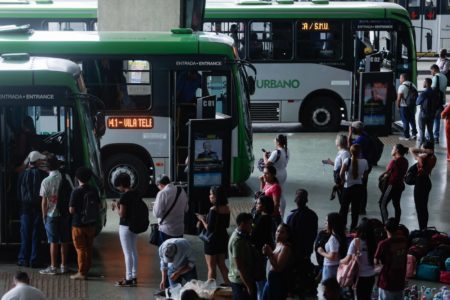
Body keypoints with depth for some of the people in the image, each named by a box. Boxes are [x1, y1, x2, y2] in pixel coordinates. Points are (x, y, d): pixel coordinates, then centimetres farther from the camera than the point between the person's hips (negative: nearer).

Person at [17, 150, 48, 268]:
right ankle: (33, 260, 4)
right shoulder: (42, 174, -8)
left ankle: (24, 259, 6)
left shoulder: (23, 174, -2)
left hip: (25, 207, 1)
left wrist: (21, 203, 13)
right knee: (36, 235, 4)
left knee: (25, 234, 7)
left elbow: (18, 192, 3)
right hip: (38, 208, -1)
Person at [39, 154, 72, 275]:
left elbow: (44, 202, -9)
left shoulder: (46, 181, -11)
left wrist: (44, 216, 2)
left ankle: (53, 267, 5)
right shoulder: (66, 178, -3)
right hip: (65, 214, 3)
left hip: (52, 215, -3)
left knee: (53, 242, 2)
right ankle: (63, 266, 16)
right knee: (64, 241, 10)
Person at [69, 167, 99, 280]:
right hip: (91, 224, 5)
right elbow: (98, 206, 9)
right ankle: (87, 269, 24)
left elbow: (72, 210, -18)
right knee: (89, 248, 15)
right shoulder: (93, 191, 0)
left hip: (79, 225, -5)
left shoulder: (76, 192, -17)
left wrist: (70, 207, 3)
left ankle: (81, 273, 4)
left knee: (80, 249, 2)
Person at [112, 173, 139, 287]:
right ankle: (134, 277, 21)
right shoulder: (136, 194, 6)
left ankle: (128, 278, -1)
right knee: (134, 251, 15)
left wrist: (116, 206, -1)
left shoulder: (124, 196, -18)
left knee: (127, 253, -4)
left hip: (125, 226, -8)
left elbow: (121, 214, -19)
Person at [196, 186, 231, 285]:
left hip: (213, 240, -7)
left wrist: (202, 219, -5)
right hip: (223, 239, 7)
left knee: (211, 267, 5)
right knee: (222, 264, 22)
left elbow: (209, 228, -22)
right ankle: (228, 284, 25)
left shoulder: (213, 210, -22)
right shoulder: (226, 208, -1)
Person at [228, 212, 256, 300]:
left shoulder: (242, 236, 8)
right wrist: (248, 285, -21)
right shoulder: (237, 240, -23)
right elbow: (239, 266, -24)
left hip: (246, 279, 9)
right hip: (241, 281, -9)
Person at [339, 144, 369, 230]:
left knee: (344, 208, 11)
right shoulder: (364, 162, -7)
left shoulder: (347, 161, -15)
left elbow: (341, 174, -22)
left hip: (348, 187, -2)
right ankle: (353, 229, 15)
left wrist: (343, 180, -4)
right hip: (359, 187, 2)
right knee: (356, 209, 11)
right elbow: (365, 176, 1)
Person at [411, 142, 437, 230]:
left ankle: (422, 229, 2)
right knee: (424, 207, 19)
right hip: (427, 183, 8)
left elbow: (412, 150, -21)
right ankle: (425, 228, 27)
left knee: (419, 208, 0)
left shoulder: (422, 159, -22)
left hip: (420, 183, -8)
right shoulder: (432, 158, 0)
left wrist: (425, 151, -22)